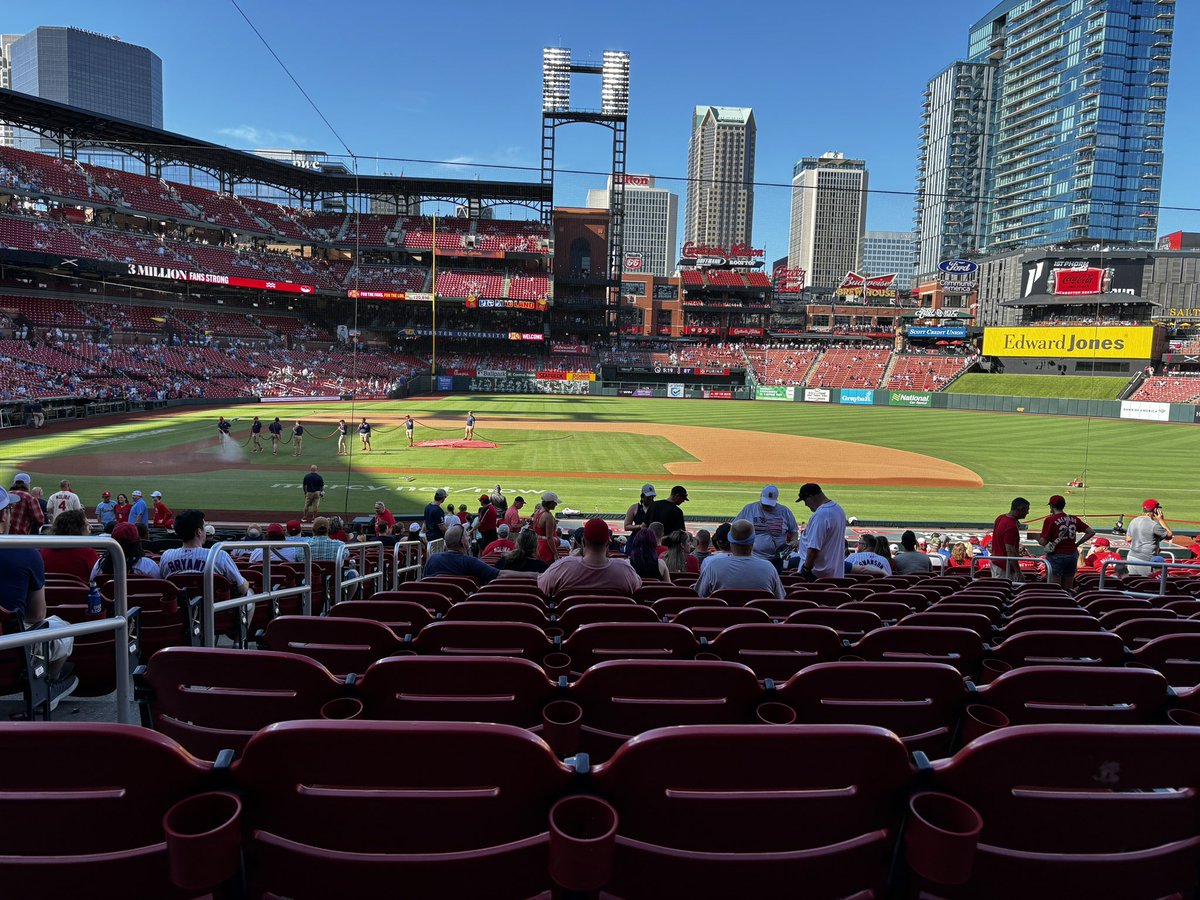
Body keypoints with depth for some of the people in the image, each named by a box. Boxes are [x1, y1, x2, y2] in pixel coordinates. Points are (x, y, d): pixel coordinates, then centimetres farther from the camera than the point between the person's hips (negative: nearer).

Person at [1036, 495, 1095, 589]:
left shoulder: (1050, 520, -11)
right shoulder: (1074, 519, 5)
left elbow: (1043, 542, -13)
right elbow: (1091, 532, 8)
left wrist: (1037, 538, 8)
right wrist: (1076, 544, 11)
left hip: (1056, 556, -5)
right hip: (1072, 556, 5)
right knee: (1068, 589, 13)